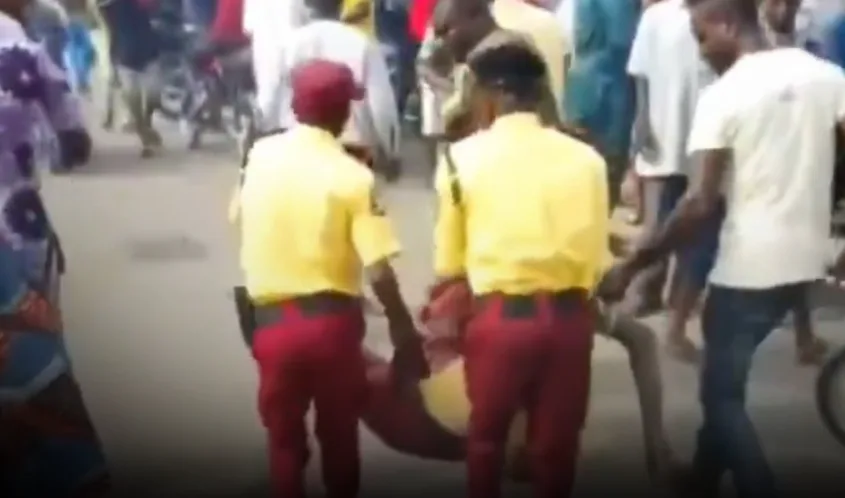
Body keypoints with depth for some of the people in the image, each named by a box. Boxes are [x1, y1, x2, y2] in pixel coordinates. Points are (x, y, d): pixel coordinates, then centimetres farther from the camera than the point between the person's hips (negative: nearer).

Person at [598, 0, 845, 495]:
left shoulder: (723, 95, -13)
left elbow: (701, 205, -17)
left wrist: (631, 266, -10)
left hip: (748, 267, -7)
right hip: (805, 260, 7)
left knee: (723, 396, 8)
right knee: (725, 379, 24)